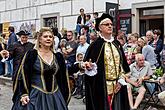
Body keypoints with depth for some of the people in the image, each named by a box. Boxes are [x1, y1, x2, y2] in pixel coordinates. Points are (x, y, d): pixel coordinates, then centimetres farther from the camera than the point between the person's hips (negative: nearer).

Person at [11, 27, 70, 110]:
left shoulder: (58, 56, 6)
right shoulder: (31, 54, -5)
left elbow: (63, 78, 12)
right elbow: (23, 75, -7)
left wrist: (64, 97, 12)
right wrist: (23, 94, -14)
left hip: (55, 97, 4)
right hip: (35, 96, -3)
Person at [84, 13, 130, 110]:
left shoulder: (117, 44, 9)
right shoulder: (96, 45, -7)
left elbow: (123, 64, 11)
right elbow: (86, 63, -7)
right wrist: (89, 67, -29)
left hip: (117, 85, 5)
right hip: (101, 86, -5)